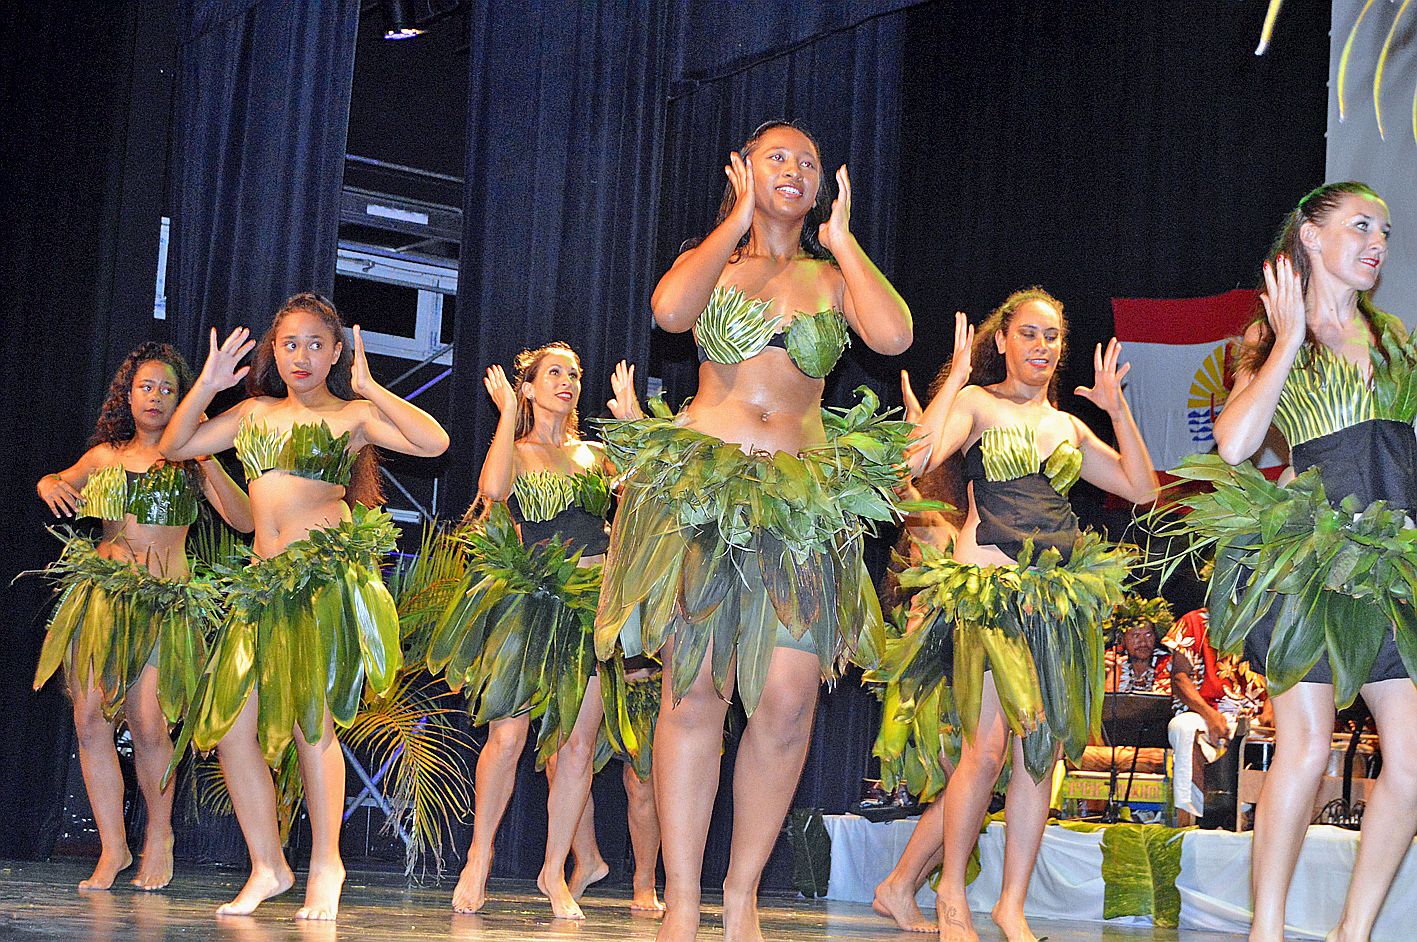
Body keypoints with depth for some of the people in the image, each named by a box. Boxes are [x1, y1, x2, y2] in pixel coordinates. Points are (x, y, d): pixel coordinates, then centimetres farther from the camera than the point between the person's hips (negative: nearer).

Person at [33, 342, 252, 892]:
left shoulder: (191, 461, 7)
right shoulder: (105, 455, 15)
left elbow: (244, 520, -4)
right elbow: (57, 483, 33)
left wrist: (207, 457, -12)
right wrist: (50, 486, 8)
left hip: (164, 599, -3)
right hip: (101, 592, 3)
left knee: (148, 724, -14)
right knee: (90, 718, -9)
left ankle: (159, 835, 9)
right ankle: (113, 847, 2)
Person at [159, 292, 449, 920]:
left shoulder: (354, 415, 6)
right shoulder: (255, 412, 21)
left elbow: (434, 443, -9)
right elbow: (174, 447, 21)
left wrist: (369, 388, -9)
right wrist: (206, 386, 9)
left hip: (328, 570, -5)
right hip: (266, 580, 6)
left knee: (308, 716, -14)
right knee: (230, 724, -3)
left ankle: (326, 865, 1)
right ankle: (267, 867, 8)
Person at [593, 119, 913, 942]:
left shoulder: (834, 277, 16)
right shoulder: (714, 259, 14)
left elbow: (894, 334, -6)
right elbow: (671, 310, -11)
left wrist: (841, 239, 6)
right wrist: (738, 224, 1)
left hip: (807, 499, 1)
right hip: (703, 487, -1)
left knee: (788, 701, -9)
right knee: (696, 692, -9)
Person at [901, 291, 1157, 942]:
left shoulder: (1068, 426, 21)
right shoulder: (977, 403, 5)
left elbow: (1142, 489, 16)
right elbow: (919, 455, -14)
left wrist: (1117, 408, 11)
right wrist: (956, 376, -8)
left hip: (1061, 593, 5)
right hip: (990, 588, -5)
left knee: (1042, 752, 1)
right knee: (988, 747, -12)